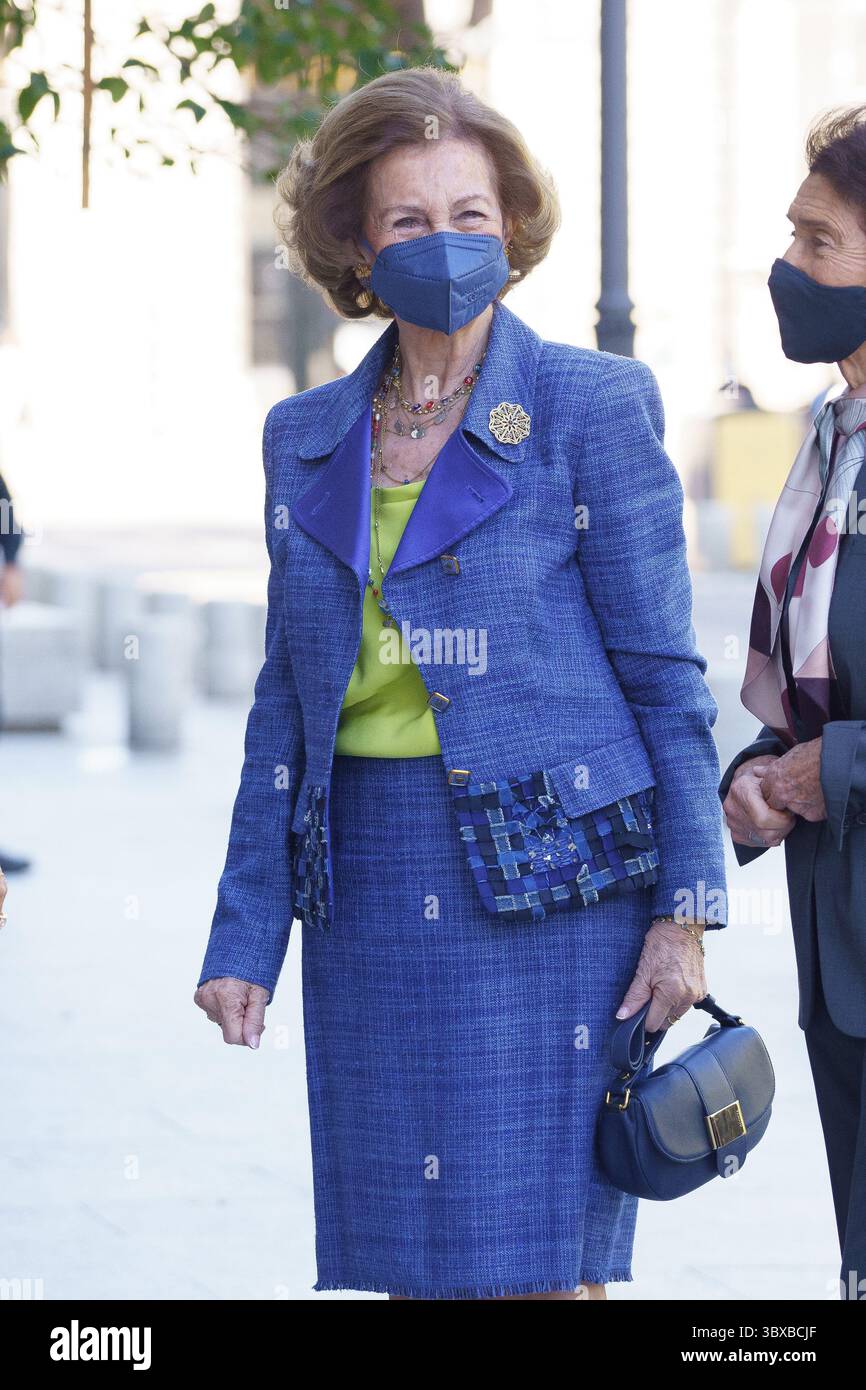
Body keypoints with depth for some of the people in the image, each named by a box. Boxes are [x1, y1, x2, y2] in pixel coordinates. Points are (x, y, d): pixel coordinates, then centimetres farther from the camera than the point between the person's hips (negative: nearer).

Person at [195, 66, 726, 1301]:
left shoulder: (592, 406, -1)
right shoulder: (307, 439, 12)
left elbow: (665, 673, -2)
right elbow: (286, 701, 15)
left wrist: (685, 909, -7)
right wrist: (245, 934, 10)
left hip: (547, 876, -4)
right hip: (370, 884, 4)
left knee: (541, 1258, -5)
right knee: (406, 1259, 6)